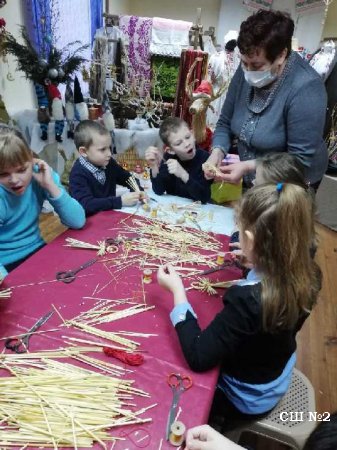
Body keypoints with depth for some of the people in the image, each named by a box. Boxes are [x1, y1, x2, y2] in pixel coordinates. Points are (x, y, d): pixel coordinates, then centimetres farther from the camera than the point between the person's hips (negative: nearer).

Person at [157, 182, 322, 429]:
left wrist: (177, 290, -29)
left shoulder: (248, 299, -41)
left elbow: (197, 358, -33)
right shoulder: (308, 275, -20)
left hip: (246, 399, -6)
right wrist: (256, 262, -9)